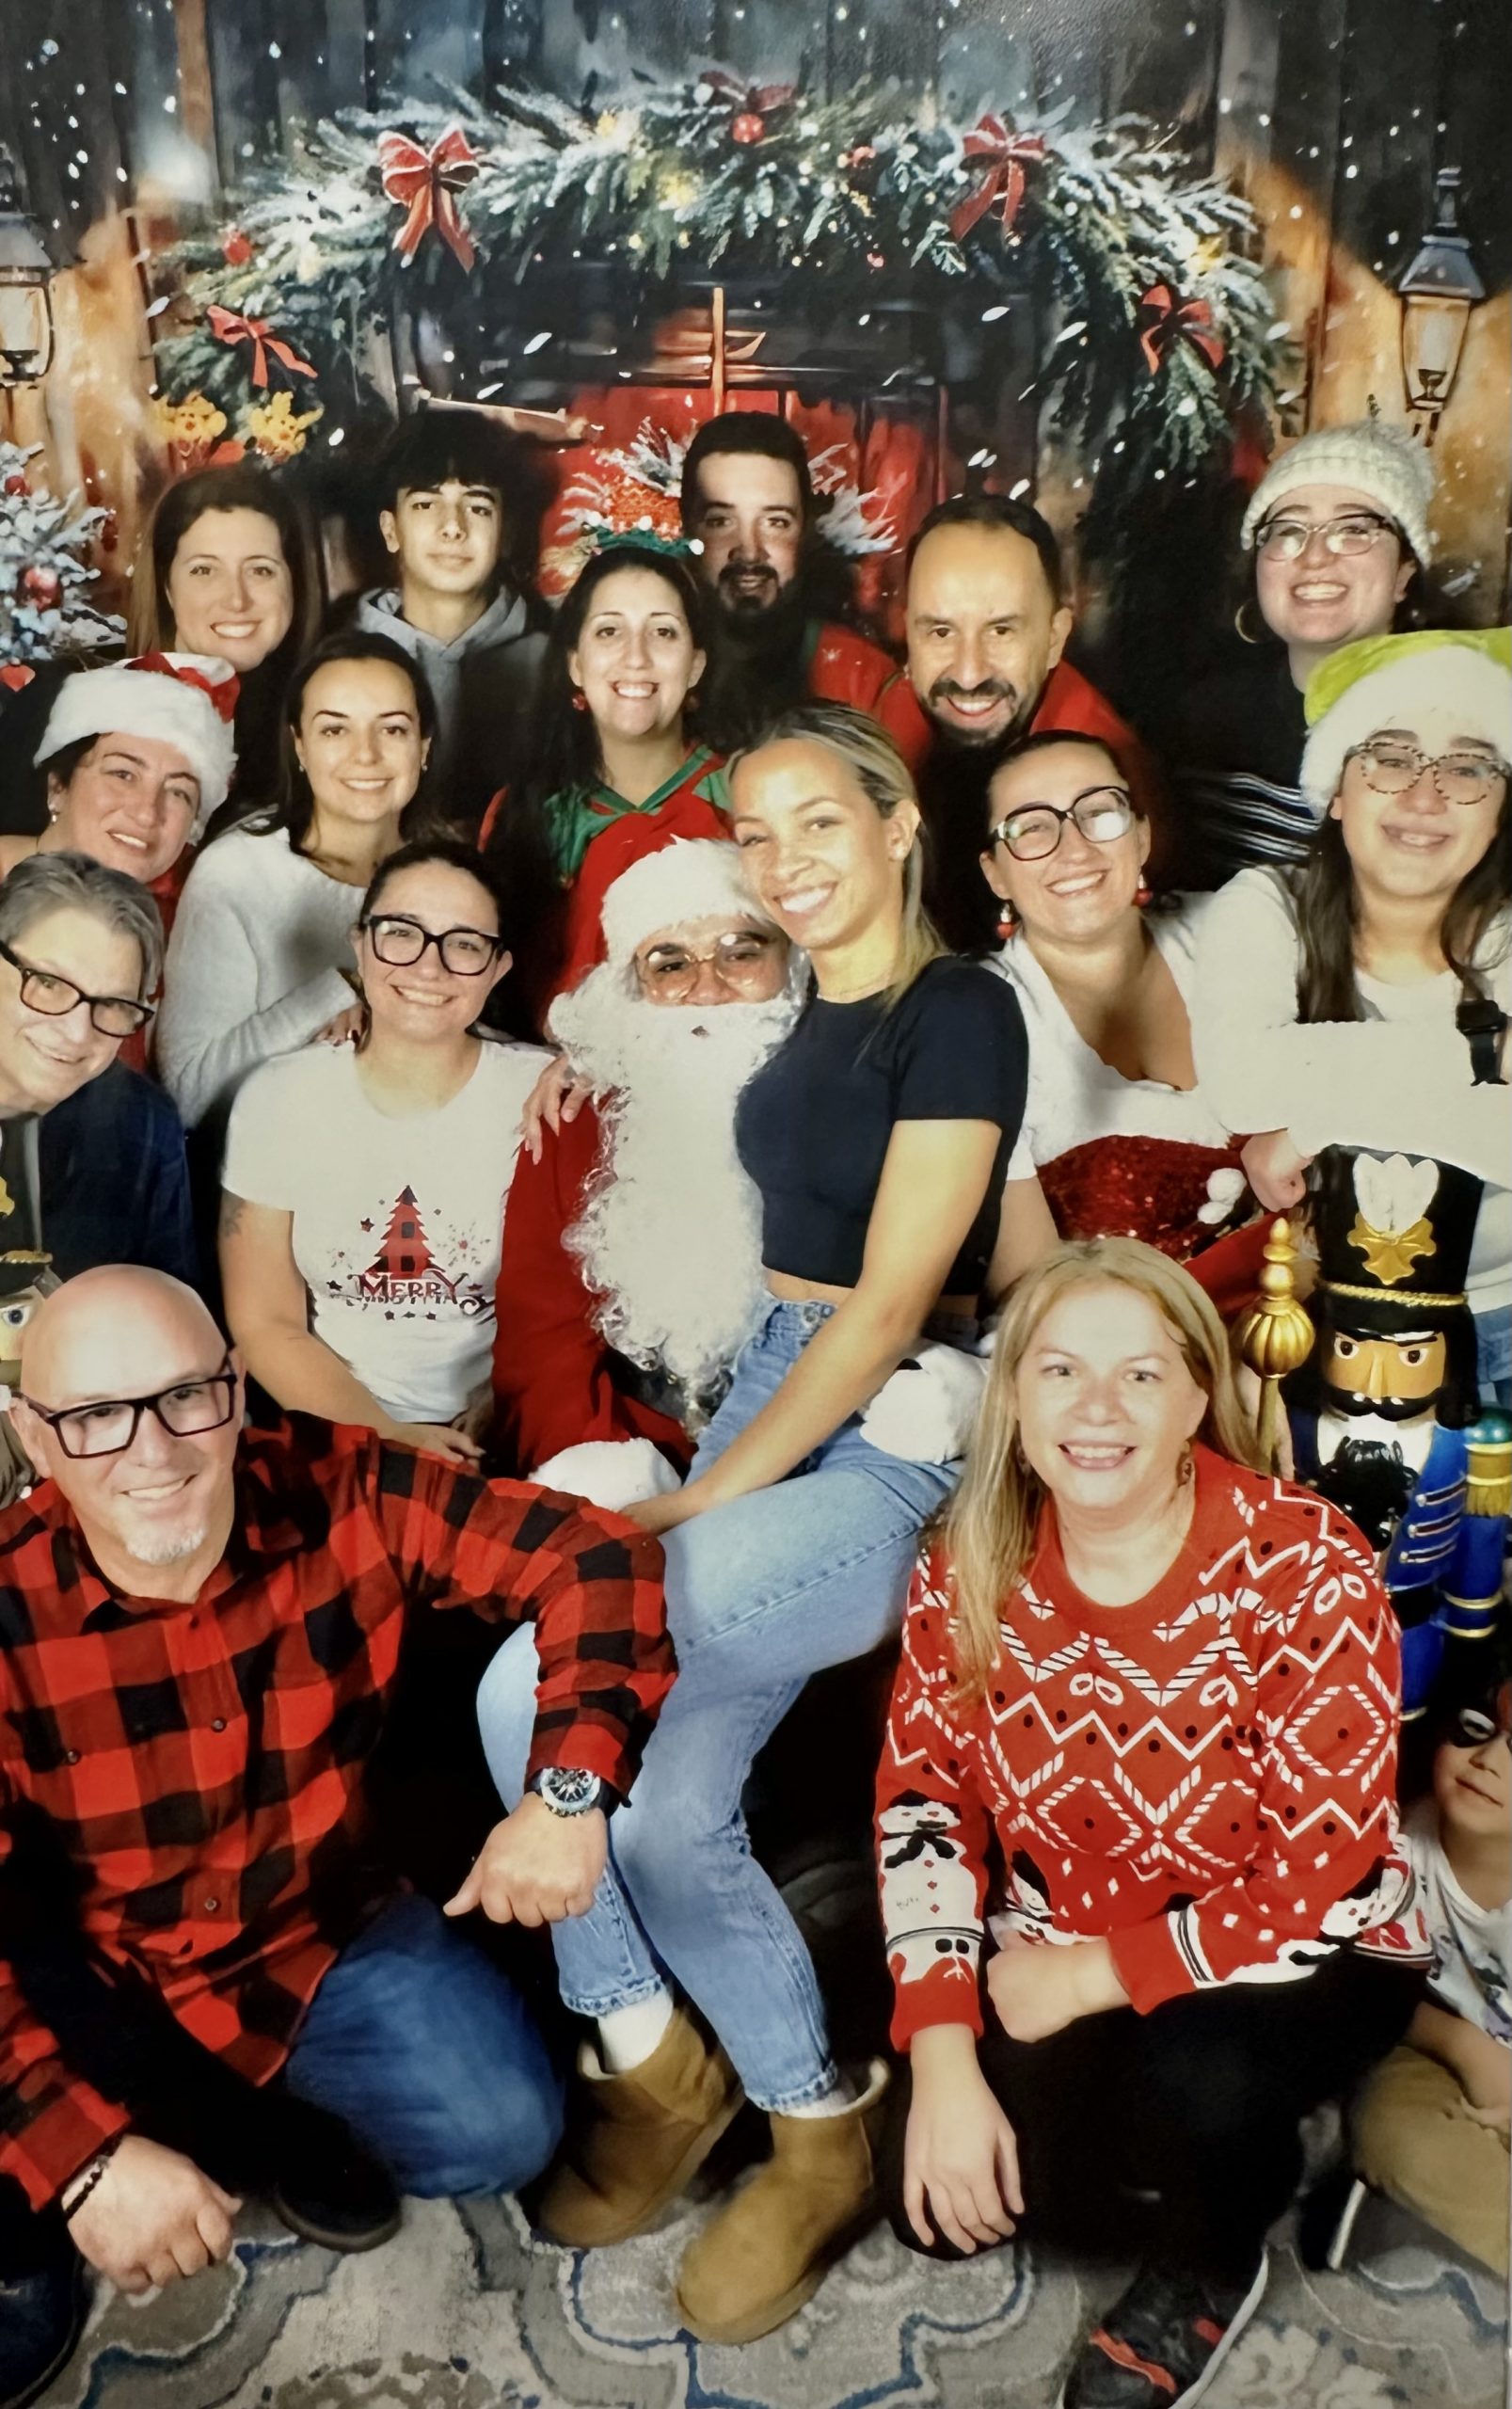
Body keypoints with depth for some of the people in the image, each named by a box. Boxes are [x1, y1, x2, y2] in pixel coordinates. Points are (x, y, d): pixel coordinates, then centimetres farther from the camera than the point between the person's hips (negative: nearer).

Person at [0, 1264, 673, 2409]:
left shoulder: (344, 1495, -18)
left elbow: (594, 1555, -17)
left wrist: (568, 1788, -29)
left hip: (313, 1936, 2)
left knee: (503, 2129, -18)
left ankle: (259, 2125, 11)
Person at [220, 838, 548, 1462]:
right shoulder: (276, 1099, 1)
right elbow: (264, 1324, 2)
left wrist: (502, 1414, -16)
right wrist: (386, 1435, -12)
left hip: (500, 1444, 0)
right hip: (332, 1433, 0)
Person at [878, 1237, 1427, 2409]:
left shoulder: (1307, 1570, -24)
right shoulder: (971, 1566, -12)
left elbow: (1331, 1881, -23)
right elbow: (924, 1801, -7)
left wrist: (1093, 1974, -19)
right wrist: (944, 2064, -16)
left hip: (1291, 1964, -4)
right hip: (1060, 1963, 4)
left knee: (1187, 2086, -33)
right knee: (937, 2193, -12)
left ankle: (1216, 2259, 5)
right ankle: (1197, 2173, 19)